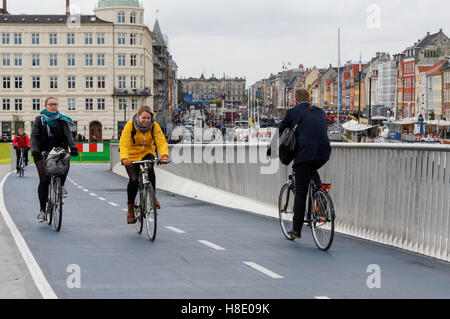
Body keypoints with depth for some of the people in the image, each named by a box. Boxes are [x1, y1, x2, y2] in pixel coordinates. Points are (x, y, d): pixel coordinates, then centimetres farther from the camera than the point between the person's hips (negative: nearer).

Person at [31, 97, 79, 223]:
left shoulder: (62, 120, 12)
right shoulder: (40, 119, 9)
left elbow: (68, 135, -1)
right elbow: (34, 136, -1)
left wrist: (73, 147, -21)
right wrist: (34, 150, -19)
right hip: (43, 154, -1)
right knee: (44, 180, -13)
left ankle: (61, 185, -4)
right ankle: (42, 210, -4)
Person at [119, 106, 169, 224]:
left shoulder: (154, 126, -13)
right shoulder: (130, 125, -19)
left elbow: (161, 141, -23)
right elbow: (124, 143, -29)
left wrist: (164, 155, -42)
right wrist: (124, 158, -47)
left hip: (147, 153, 1)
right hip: (132, 156, -1)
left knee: (149, 168, -31)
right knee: (134, 180, -16)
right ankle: (130, 208, 4)